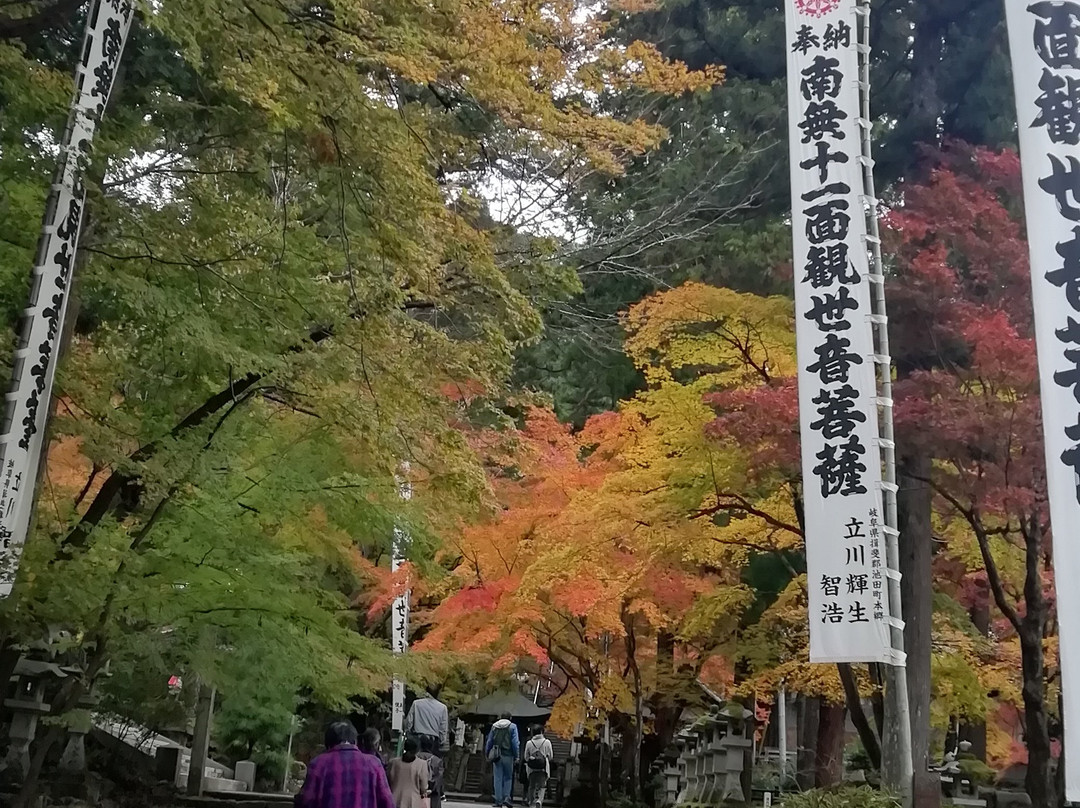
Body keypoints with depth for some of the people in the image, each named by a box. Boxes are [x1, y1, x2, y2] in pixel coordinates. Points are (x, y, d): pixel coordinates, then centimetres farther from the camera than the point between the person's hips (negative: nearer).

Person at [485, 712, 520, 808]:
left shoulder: (494, 726, 10)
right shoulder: (512, 727, 1)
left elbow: (489, 742, 12)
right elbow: (515, 742, -5)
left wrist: (487, 754, 18)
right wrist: (516, 756, 0)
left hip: (496, 755, 2)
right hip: (508, 755, -2)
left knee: (498, 778, 4)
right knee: (508, 777, 9)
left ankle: (498, 800, 2)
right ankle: (507, 797, -3)